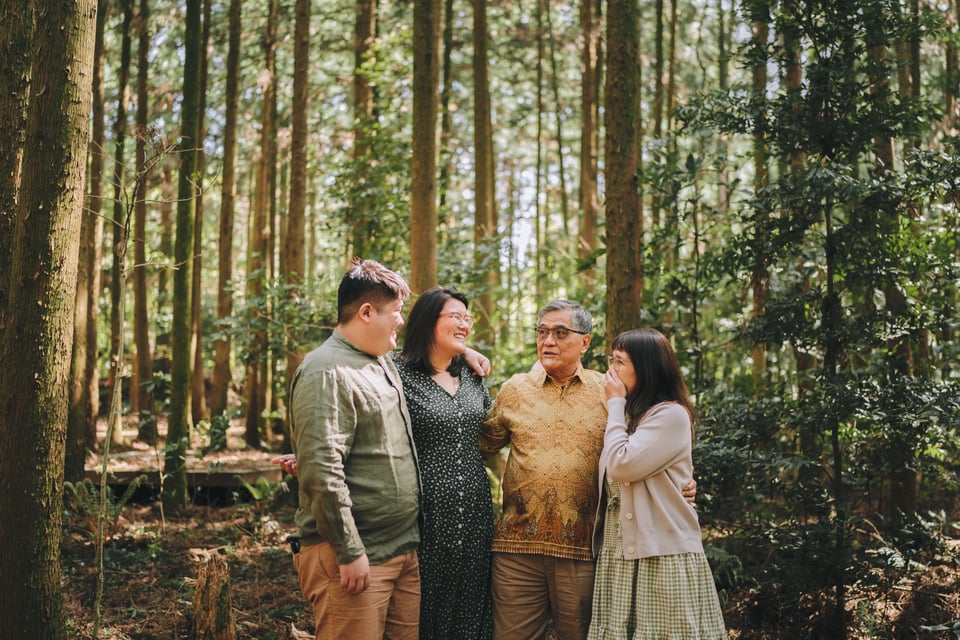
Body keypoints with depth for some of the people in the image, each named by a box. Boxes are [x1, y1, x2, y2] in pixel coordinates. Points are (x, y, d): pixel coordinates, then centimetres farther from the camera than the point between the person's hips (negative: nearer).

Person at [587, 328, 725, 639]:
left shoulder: (671, 415, -9)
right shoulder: (630, 414, 17)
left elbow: (622, 465, -18)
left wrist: (615, 404, -8)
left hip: (662, 555, -8)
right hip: (620, 554, 8)